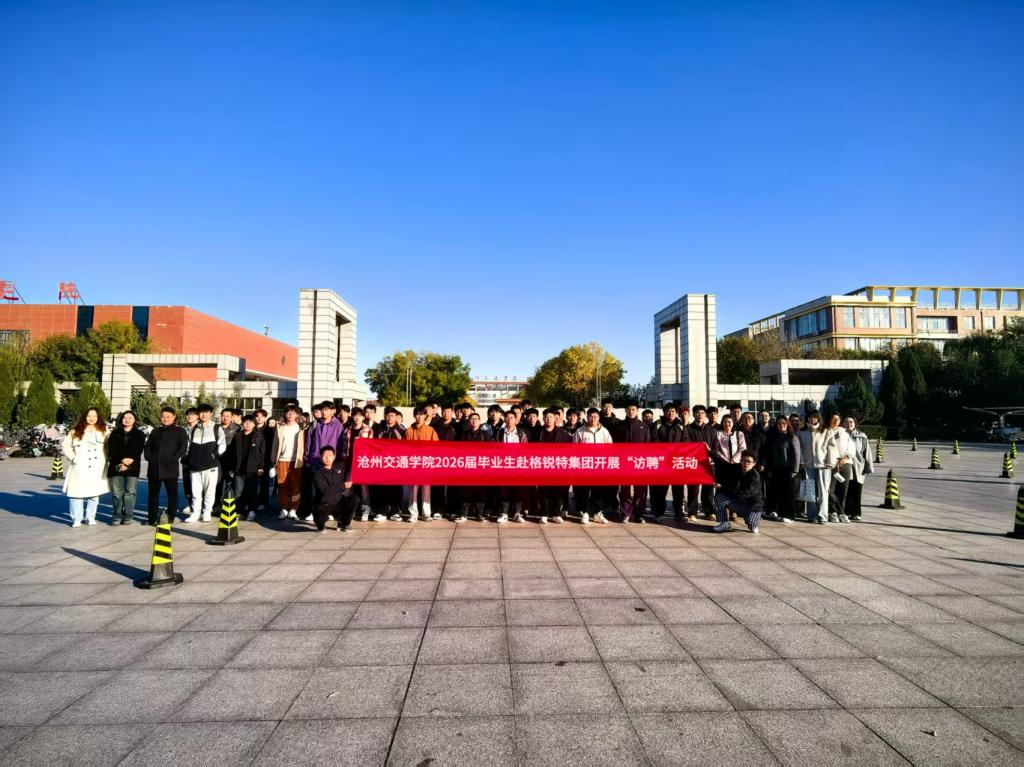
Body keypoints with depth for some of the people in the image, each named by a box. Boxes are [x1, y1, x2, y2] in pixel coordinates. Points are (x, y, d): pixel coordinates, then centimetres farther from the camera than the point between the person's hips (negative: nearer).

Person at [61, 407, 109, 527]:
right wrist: (72, 457, -2)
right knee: (77, 492, -5)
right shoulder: (76, 431, 6)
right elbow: (65, 445, 8)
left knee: (94, 493, 6)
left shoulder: (103, 431, 10)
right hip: (79, 467, -1)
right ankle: (76, 519, 3)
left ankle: (90, 517, 16)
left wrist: (105, 459, 2)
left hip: (97, 468, 1)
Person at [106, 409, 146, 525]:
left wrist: (130, 460, -15)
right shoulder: (115, 434, 12)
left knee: (130, 492, -4)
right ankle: (117, 516, 8)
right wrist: (121, 462, -12)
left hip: (132, 467, -1)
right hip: (116, 466, 1)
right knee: (117, 493, 0)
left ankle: (128, 516, 1)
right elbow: (111, 450, 2)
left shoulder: (139, 434, 10)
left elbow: (139, 450, 0)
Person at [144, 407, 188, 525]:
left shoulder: (180, 431, 3)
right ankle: (152, 518, 15)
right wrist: (149, 457, 2)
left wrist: (173, 459, -15)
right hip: (154, 468, 4)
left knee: (172, 493, 2)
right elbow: (148, 446, 19)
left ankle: (171, 516, 10)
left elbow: (183, 447, -6)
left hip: (170, 468, -4)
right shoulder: (155, 431, 18)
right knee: (153, 494, 8)